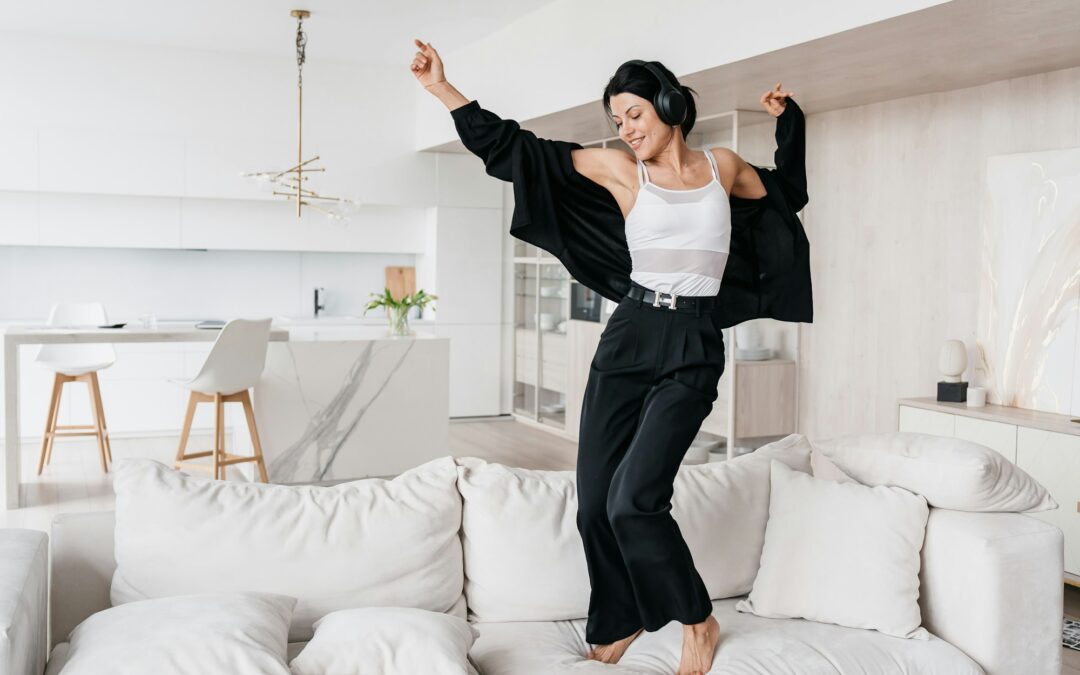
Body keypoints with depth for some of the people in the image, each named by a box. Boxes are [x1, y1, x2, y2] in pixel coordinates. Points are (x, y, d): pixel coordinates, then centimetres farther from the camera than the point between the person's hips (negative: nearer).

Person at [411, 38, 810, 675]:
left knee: (633, 500, -17)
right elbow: (511, 145, 3)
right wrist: (442, 86, 0)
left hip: (693, 350, -2)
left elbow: (786, 193, 31)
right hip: (628, 340, 2)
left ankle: (698, 621, 7)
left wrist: (788, 119, 22)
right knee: (594, 502, 0)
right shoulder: (618, 168, 6)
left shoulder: (724, 166, 11)